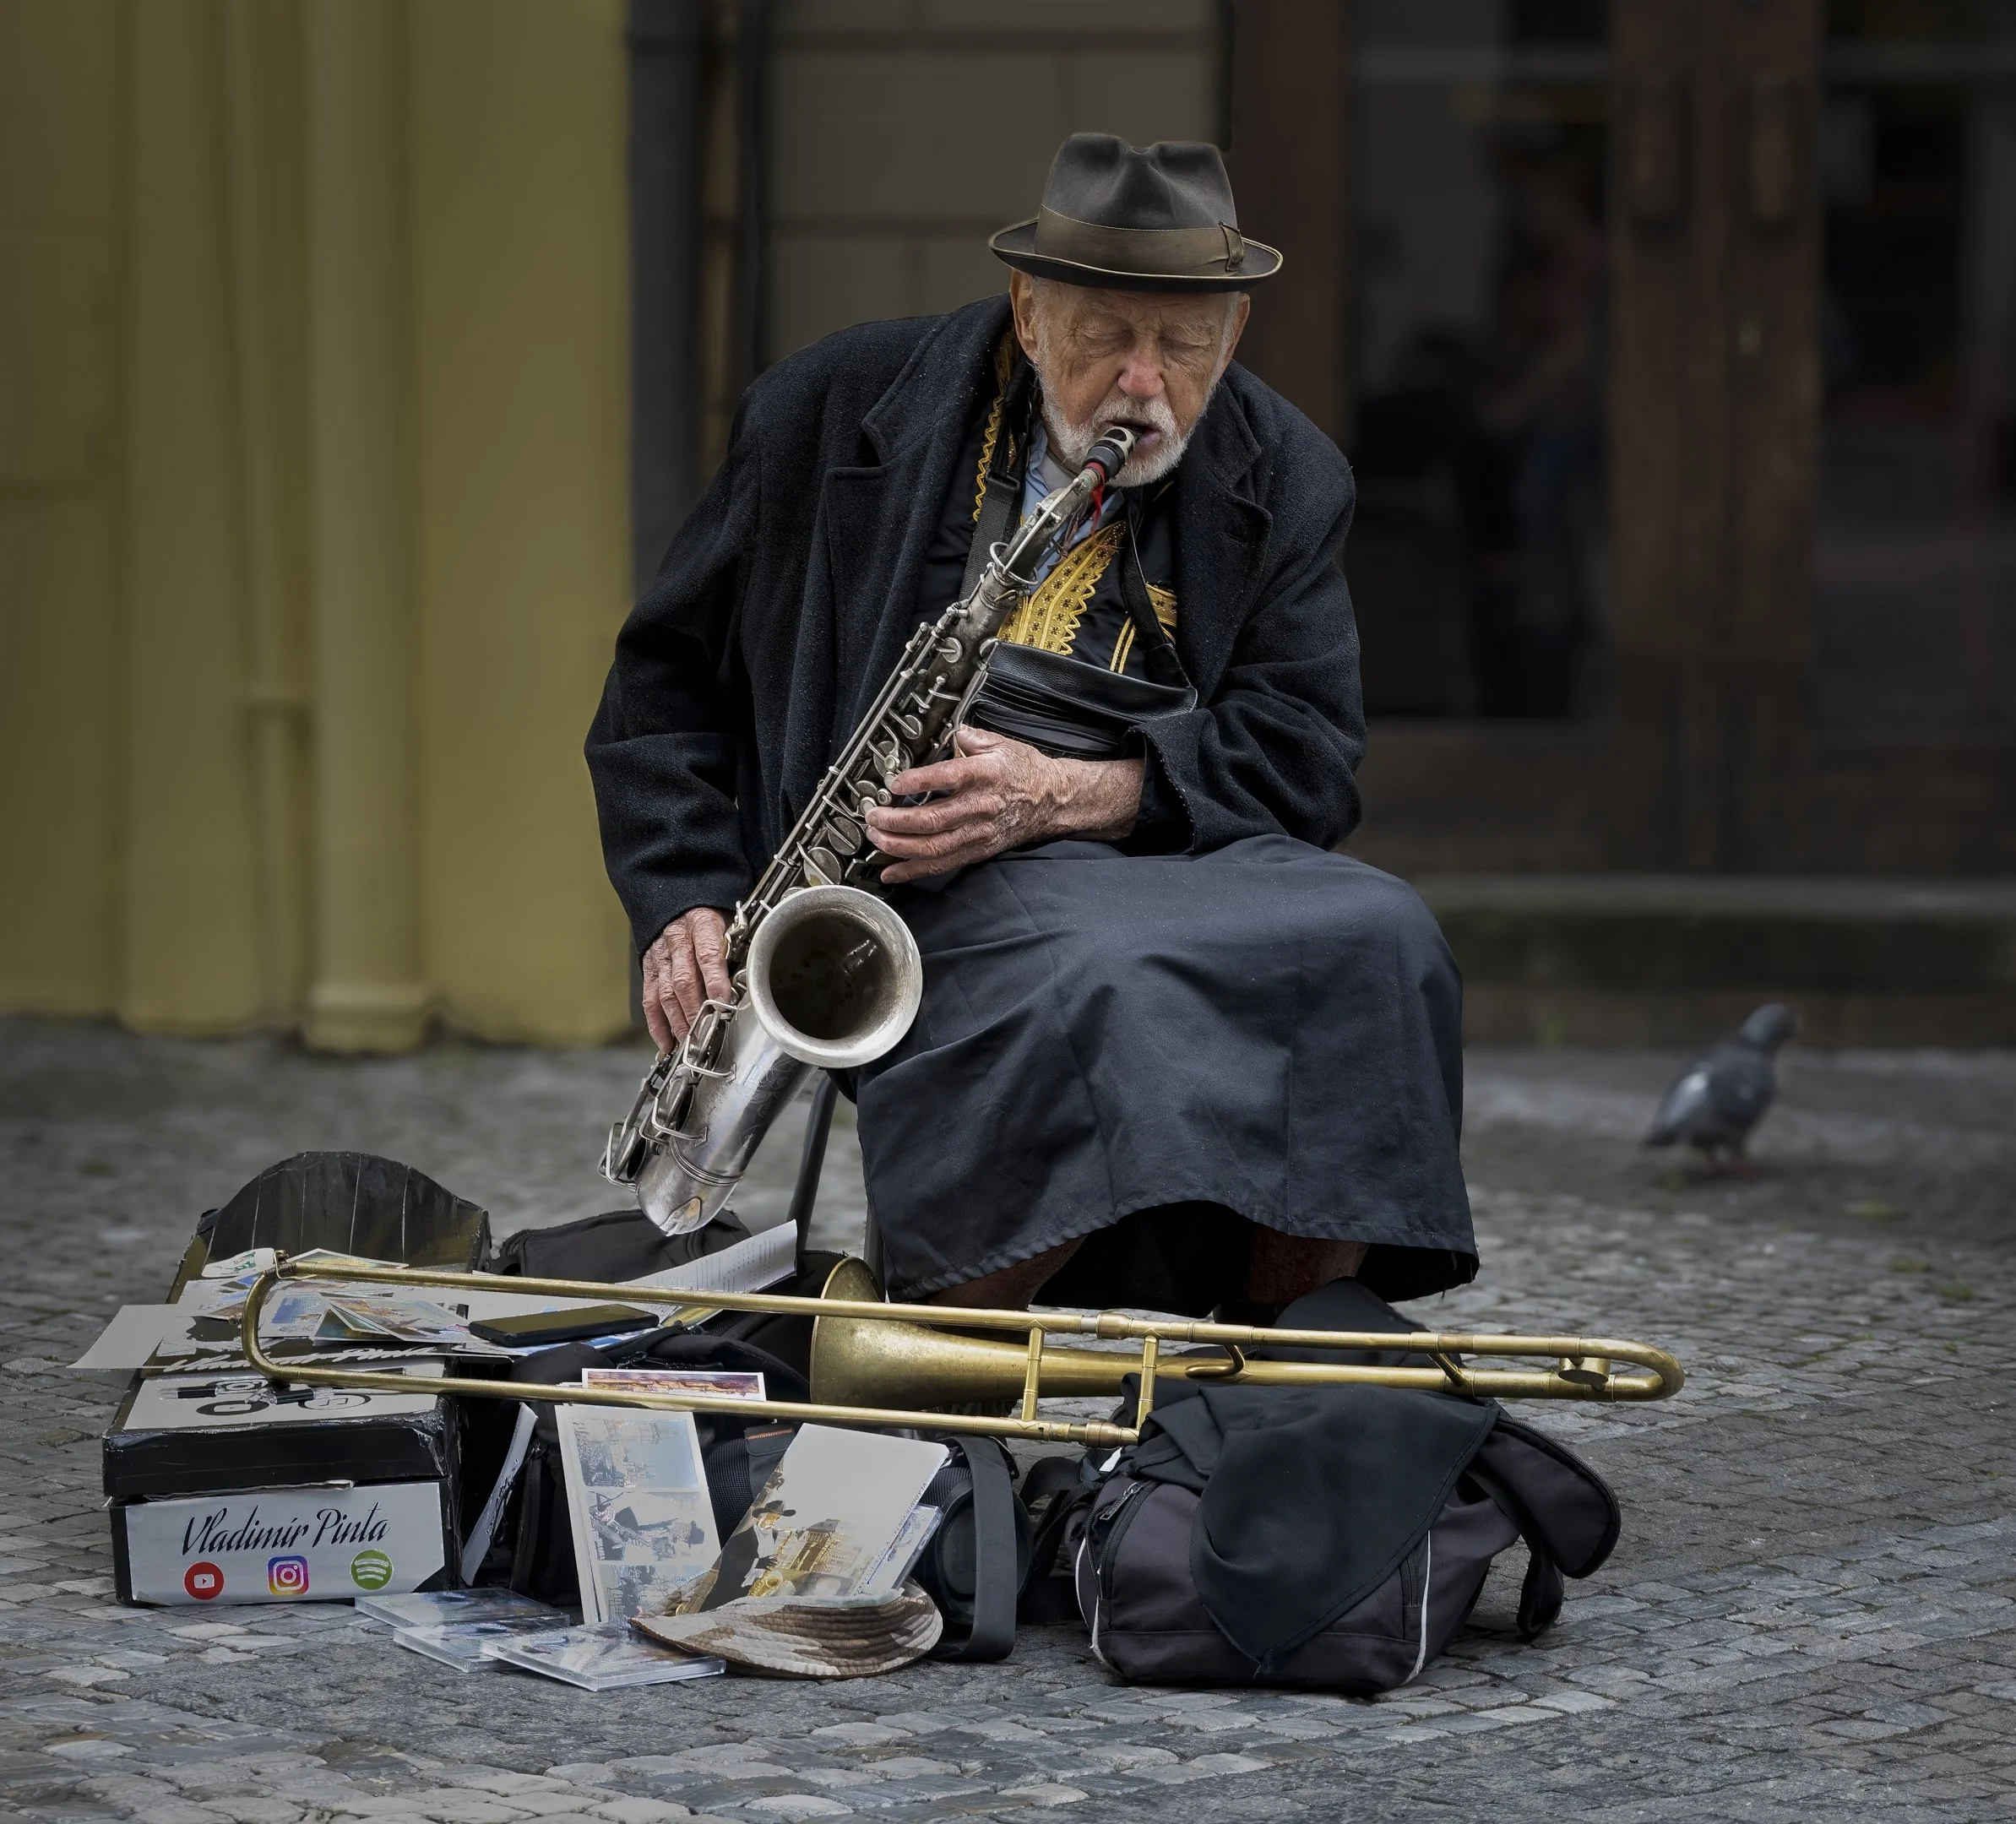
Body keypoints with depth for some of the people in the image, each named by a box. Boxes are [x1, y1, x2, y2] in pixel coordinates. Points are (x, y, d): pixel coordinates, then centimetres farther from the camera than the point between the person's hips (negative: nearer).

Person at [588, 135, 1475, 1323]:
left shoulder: (1284, 478, 10)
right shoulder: (836, 413, 6)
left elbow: (1305, 754, 1)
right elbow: (670, 676, 11)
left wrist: (1068, 794, -15)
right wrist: (682, 903, -4)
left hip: (1183, 853, 3)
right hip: (908, 878, -3)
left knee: (1376, 945, -29)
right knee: (1099, 976, -37)